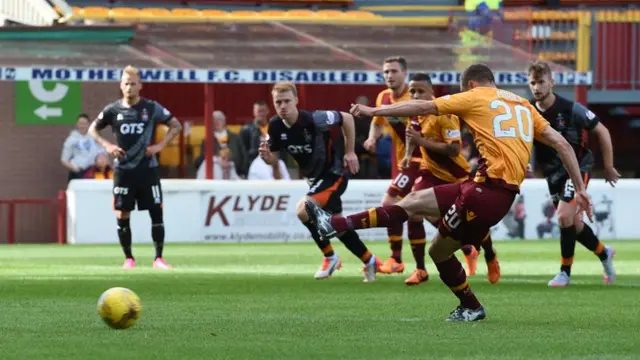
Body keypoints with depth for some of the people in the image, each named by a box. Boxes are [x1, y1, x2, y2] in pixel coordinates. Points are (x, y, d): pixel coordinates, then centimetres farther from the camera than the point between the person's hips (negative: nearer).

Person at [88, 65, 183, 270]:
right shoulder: (113, 110, 1)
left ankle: (159, 258, 1)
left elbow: (176, 126, 5)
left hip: (148, 169, -1)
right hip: (123, 170, 1)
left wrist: (160, 145, -7)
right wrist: (107, 146, -4)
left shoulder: (152, 108, -2)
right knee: (122, 215, -1)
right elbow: (93, 129, 13)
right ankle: (128, 258, 11)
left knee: (156, 212, -5)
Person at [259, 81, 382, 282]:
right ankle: (370, 262, 35)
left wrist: (350, 152, -11)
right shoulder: (275, 126, -12)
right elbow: (274, 158, -1)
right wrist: (267, 157, -25)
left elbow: (347, 118, -15)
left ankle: (329, 257, -2)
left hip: (334, 173, -7)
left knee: (303, 211, -23)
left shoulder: (313, 120, -29)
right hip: (314, 177, 8)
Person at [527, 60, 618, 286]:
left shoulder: (570, 109, -20)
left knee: (564, 216, -20)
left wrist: (609, 167, -4)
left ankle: (565, 272, -6)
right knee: (573, 223, 12)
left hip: (577, 167, -5)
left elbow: (602, 132, -8)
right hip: (553, 173, 5)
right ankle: (604, 253, 38)